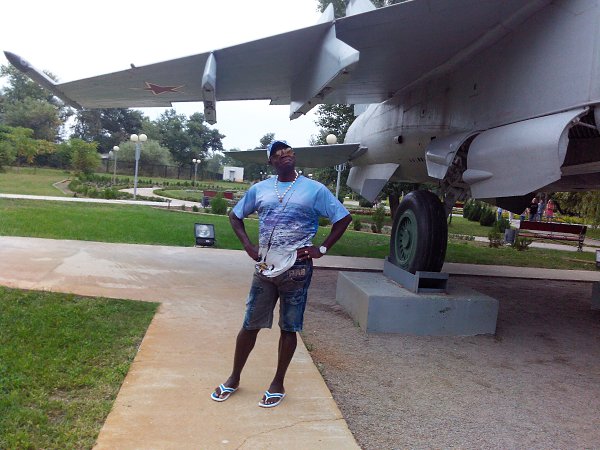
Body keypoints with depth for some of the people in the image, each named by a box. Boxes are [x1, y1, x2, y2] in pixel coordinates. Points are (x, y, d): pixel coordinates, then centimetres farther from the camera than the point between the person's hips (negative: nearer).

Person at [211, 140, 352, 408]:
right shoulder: (259, 189, 6)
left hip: (297, 270, -2)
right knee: (250, 324, 9)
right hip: (265, 268, 3)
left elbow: (344, 218, 1)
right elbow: (235, 216, 17)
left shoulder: (315, 190, -2)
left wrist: (322, 249, -5)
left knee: (289, 328, 8)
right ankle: (234, 378, 27)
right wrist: (248, 245, 4)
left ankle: (278, 384, 25)